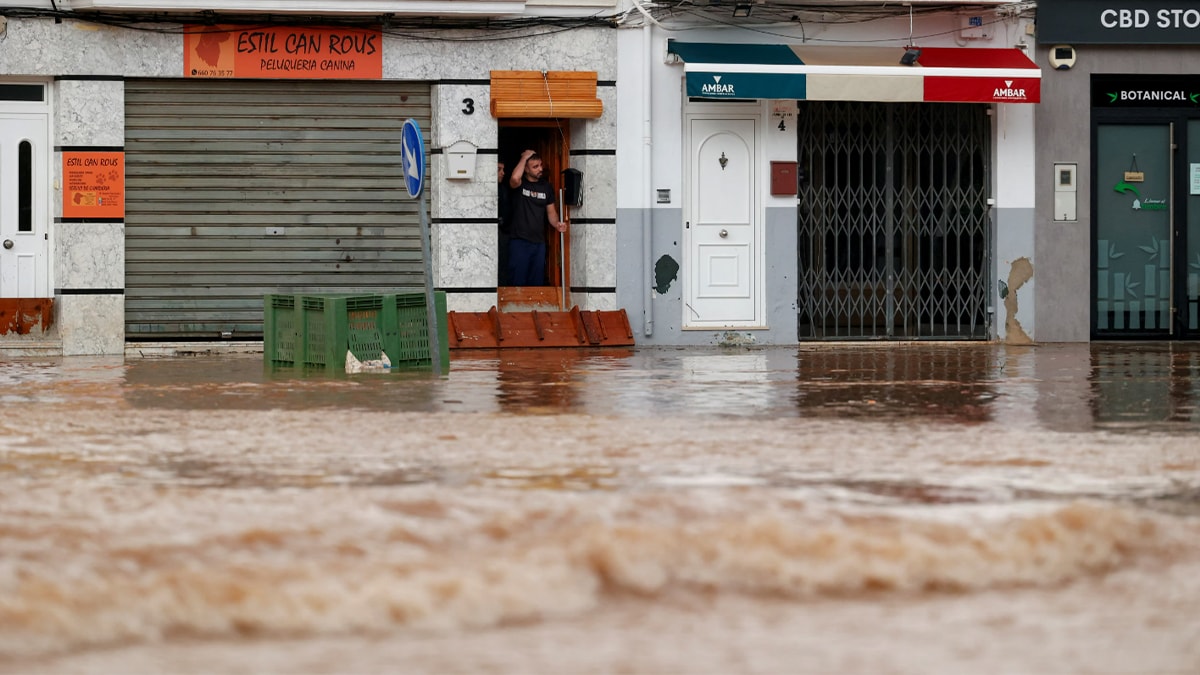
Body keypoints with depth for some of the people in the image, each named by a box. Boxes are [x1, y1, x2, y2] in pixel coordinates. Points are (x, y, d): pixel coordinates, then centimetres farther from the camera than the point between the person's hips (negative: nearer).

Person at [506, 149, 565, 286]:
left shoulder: (546, 186, 9)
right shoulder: (519, 184, -5)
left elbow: (551, 211, 13)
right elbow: (515, 178, -30)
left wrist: (556, 224, -9)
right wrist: (524, 157, -18)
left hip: (539, 242, 5)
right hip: (519, 240, -5)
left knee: (537, 282, 11)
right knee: (518, 281, -4)